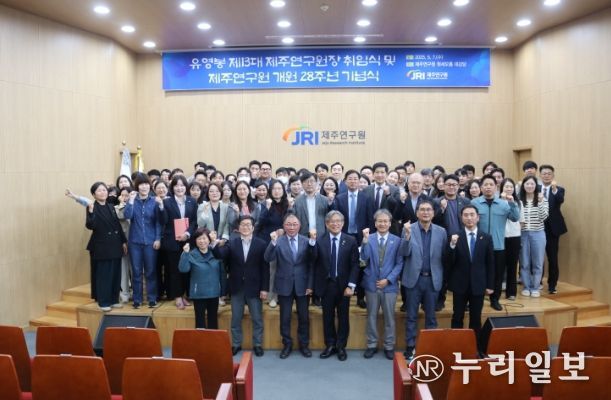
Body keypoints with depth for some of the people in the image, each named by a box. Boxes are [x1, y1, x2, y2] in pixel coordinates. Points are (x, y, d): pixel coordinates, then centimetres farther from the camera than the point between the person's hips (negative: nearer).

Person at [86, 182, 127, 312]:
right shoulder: (92, 208, -6)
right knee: (103, 275, 0)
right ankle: (103, 302, 10)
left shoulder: (111, 207, 12)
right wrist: (90, 212, -34)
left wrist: (123, 241, 13)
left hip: (115, 245, 6)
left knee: (116, 274, 10)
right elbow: (90, 226, -19)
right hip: (101, 246, -6)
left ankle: (114, 300, 21)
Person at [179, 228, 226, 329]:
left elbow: (222, 273, 6)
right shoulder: (191, 255, -7)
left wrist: (223, 290, 6)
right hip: (198, 294, -2)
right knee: (200, 319, 6)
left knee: (213, 319, 14)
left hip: (214, 293, 3)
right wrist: (185, 253, -32)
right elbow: (183, 269, -22)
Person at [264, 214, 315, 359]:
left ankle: (304, 344, 28)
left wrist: (310, 285, -5)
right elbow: (268, 259, -17)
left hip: (302, 285, 1)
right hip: (284, 285, -1)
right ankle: (287, 344, 26)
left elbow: (311, 264, -1)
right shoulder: (278, 241, -4)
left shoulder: (306, 241, -1)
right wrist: (273, 241, -30)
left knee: (303, 317, 12)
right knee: (285, 317, 9)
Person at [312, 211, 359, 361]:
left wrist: (351, 285, -10)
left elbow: (354, 265, -4)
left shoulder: (350, 241, -3)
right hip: (326, 284, 0)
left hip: (343, 285, 0)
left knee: (343, 317, 10)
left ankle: (341, 347, 25)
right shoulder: (319, 240, -2)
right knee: (327, 317, 11)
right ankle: (330, 345, 26)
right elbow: (312, 260, -14)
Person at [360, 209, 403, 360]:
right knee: (371, 316, 10)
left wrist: (388, 279, -11)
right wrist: (365, 240, -23)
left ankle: (389, 346, 22)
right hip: (371, 284, 1)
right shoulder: (369, 238, 1)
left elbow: (399, 264, -2)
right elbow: (364, 258, -12)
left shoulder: (397, 240, 0)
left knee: (389, 316, 8)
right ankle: (372, 345, 23)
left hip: (390, 284, 0)